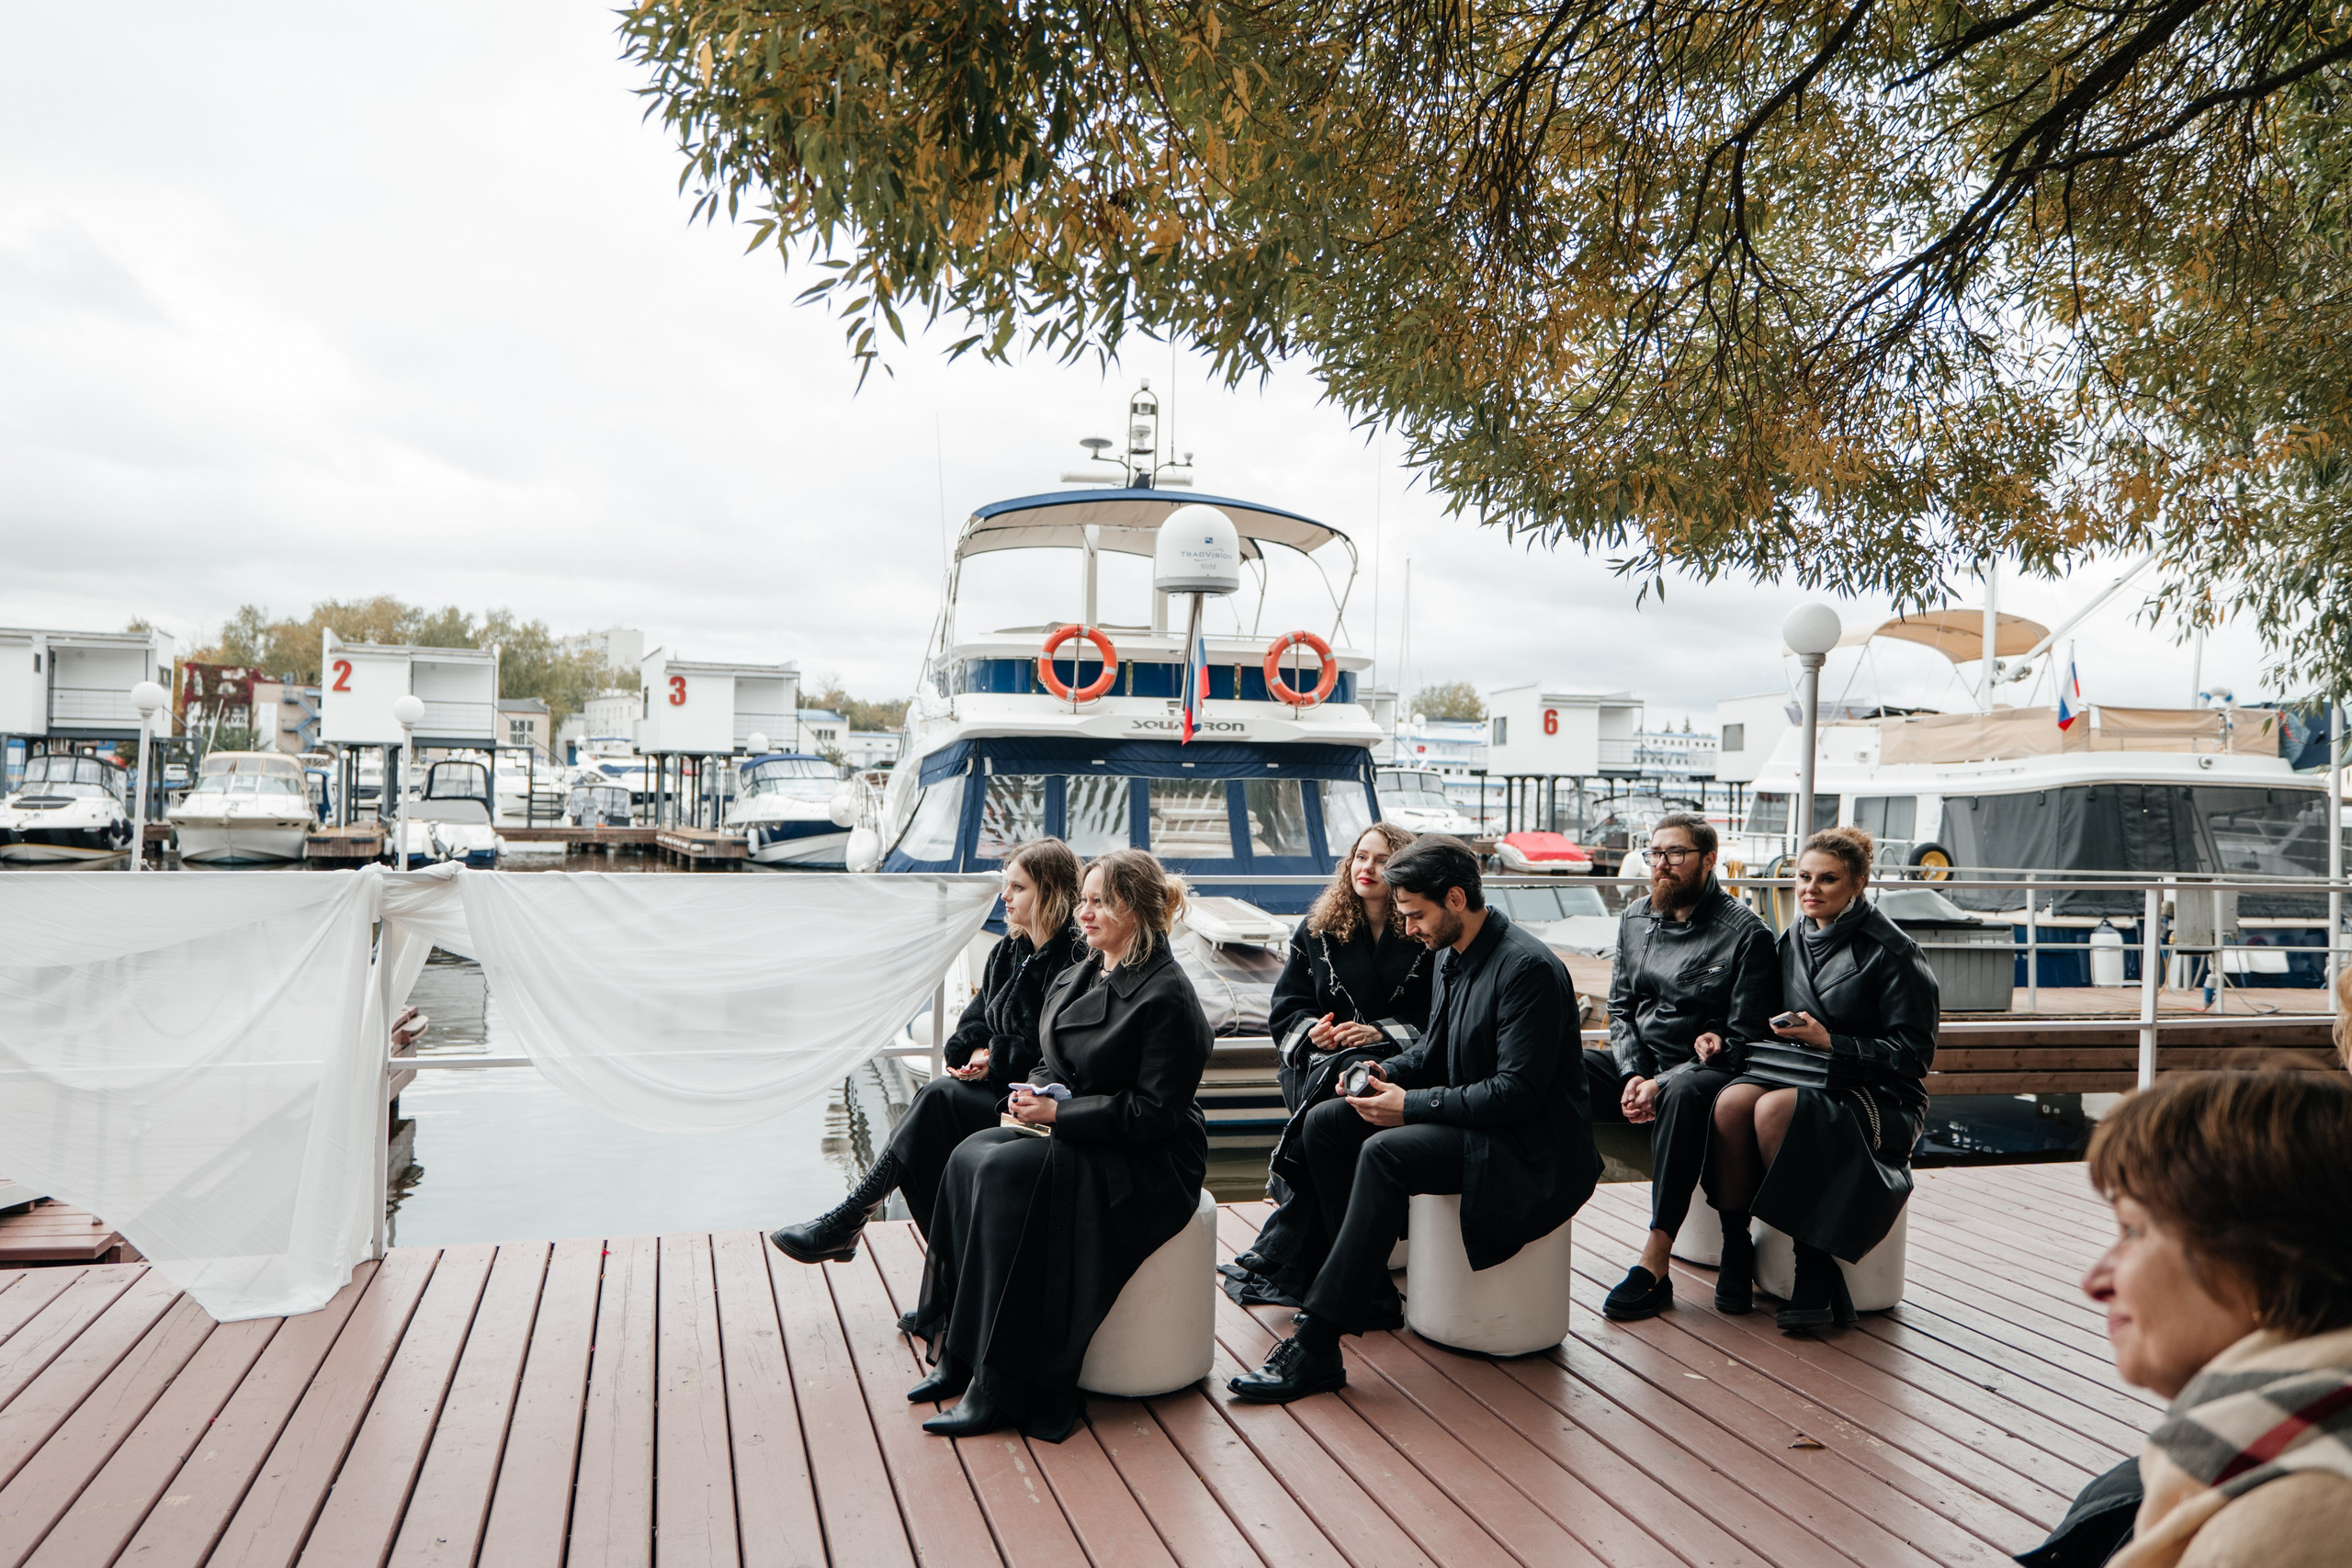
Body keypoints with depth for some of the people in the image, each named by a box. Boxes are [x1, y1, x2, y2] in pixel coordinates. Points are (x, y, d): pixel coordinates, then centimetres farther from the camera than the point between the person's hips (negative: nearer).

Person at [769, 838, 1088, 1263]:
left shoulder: (1075, 963, -12)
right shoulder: (1007, 952, 14)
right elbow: (974, 1019, 15)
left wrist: (996, 1058, -15)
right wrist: (975, 1050, -6)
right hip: (995, 1085, 7)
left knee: (940, 1096, -25)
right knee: (937, 1097, -22)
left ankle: (852, 1216, -16)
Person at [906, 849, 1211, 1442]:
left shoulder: (1166, 996, -14)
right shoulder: (1075, 979, 12)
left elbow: (1153, 1111, -18)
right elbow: (1054, 1064, 22)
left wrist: (1058, 1114, -19)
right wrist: (1035, 1091, -2)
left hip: (1147, 1165, -8)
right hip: (1072, 1139, 8)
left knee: (1008, 1169, -30)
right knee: (969, 1157, -17)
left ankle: (1000, 1387, -24)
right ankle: (957, 1354, -13)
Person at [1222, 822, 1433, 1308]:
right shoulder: (1317, 929, 15)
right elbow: (1285, 1008, 14)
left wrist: (1379, 1032, -15)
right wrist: (1310, 1031, -8)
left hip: (1391, 1062, -2)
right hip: (1317, 1057, 3)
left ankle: (1278, 1258, -27)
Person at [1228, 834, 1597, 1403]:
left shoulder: (1528, 968, -21)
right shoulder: (1450, 955, 8)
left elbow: (1517, 1092, -25)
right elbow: (1434, 1051, 19)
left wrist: (1411, 1105, -23)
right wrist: (1387, 1073, -2)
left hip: (1526, 1148, -10)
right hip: (1468, 1121, 10)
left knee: (1385, 1153, -31)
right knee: (1324, 1122, -1)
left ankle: (1316, 1348, -29)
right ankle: (1369, 1286, 7)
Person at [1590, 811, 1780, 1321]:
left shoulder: (1744, 932, -8)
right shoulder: (1635, 917, 10)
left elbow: (1745, 1039, -11)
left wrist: (1664, 1083, -20)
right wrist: (1633, 1075, -7)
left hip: (1705, 1073, -5)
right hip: (1638, 1066, 5)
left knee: (1685, 1095, -40)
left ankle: (1654, 1265, -37)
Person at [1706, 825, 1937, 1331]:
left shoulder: (1891, 951, -7)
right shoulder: (1792, 939, 12)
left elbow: (1915, 1051, -9)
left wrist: (1830, 1043, -16)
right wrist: (1784, 1031, -2)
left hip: (1879, 1099, -5)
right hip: (1802, 1077, 5)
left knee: (1776, 1108, -35)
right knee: (1732, 1100, -28)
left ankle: (1815, 1274, -25)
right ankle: (1735, 1254, -20)